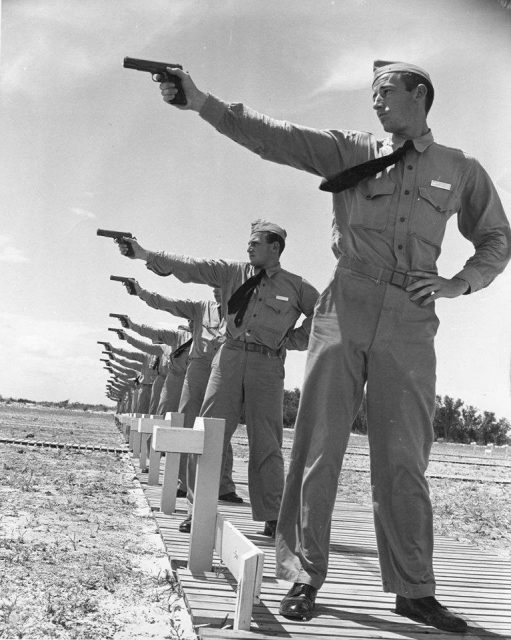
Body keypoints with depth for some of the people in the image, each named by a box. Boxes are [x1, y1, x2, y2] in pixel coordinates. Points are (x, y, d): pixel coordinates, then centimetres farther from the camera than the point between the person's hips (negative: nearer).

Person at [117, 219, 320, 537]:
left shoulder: (296, 286, 7)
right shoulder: (233, 272, 10)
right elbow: (190, 267, 3)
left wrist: (294, 339, 4)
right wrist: (144, 254, -6)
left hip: (268, 365, -1)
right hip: (230, 357, 2)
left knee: (266, 443, -1)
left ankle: (272, 518, 6)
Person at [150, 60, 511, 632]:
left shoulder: (460, 171, 13)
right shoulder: (349, 151, 10)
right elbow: (269, 136, 2)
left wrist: (457, 283, 3)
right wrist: (199, 101, -9)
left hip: (410, 325, 0)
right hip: (344, 311, 0)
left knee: (403, 460, 3)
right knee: (318, 446, 0)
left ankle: (414, 590, 13)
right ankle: (305, 575, 12)